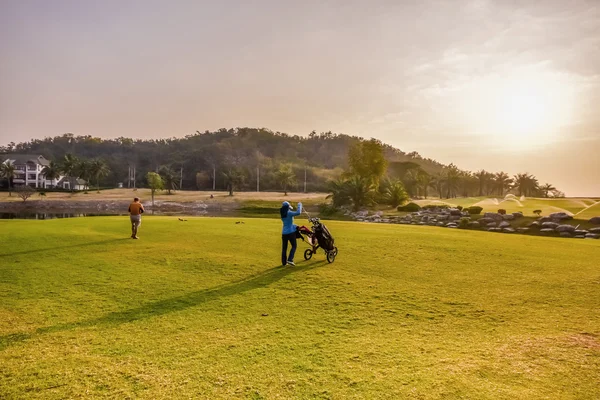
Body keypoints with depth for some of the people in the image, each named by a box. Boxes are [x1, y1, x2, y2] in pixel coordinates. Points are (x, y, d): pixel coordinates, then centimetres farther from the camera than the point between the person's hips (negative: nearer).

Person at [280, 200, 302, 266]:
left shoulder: (282, 214, 7)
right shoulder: (289, 213, -15)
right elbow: (298, 213, -27)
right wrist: (299, 205, -12)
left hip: (284, 233, 6)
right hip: (291, 232, -6)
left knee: (284, 247, 10)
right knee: (294, 246, 4)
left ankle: (284, 262, 14)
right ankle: (290, 260, -9)